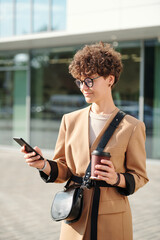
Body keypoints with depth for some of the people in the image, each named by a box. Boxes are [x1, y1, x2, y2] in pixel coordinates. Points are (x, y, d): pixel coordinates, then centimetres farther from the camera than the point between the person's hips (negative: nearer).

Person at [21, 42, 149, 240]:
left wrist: (116, 178, -19)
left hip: (112, 220, -3)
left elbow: (139, 177, 0)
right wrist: (43, 165, -11)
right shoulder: (70, 120, 6)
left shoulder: (132, 127, -5)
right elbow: (63, 169, 8)